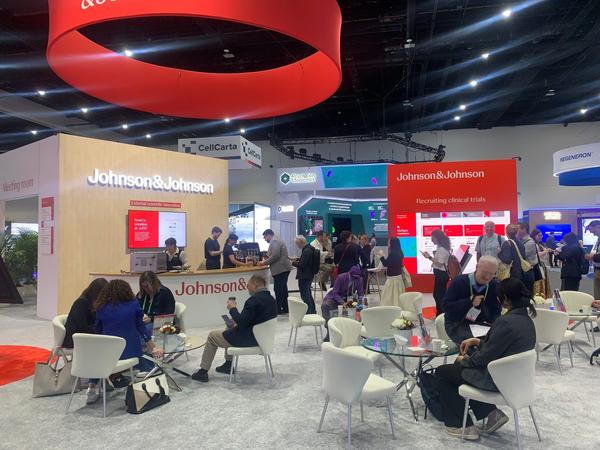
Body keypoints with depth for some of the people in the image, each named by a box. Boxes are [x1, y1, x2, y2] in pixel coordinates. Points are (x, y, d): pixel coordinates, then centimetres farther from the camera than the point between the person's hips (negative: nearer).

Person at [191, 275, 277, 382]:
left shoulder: (254, 300, -26)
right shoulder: (272, 300, 1)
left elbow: (241, 322, -26)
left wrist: (233, 308, -11)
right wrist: (238, 320, 12)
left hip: (248, 339, -8)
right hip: (261, 337, 9)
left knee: (212, 336, 12)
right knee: (231, 327, 33)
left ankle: (203, 371, 19)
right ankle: (228, 364, 36)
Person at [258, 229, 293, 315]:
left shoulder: (274, 242, -11)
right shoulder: (277, 241, 21)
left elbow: (275, 256, -21)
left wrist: (265, 262, -10)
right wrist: (265, 262, 14)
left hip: (280, 269, -11)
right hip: (283, 268, 11)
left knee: (278, 289, -6)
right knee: (283, 288, 14)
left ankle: (278, 309, -1)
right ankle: (285, 308, 20)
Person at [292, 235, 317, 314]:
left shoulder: (306, 251, -23)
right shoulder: (310, 249, 10)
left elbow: (301, 265, -24)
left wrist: (293, 263, -9)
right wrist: (298, 259, 8)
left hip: (304, 277, -11)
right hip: (309, 275, 11)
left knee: (305, 295, -2)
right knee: (308, 294, 22)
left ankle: (309, 311, 3)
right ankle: (312, 310, 32)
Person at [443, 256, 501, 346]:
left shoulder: (494, 286, 2)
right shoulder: (459, 282, -12)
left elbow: (496, 310, 7)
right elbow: (446, 306, -16)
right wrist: (469, 302, -26)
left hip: (479, 323, 5)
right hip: (456, 323, -5)